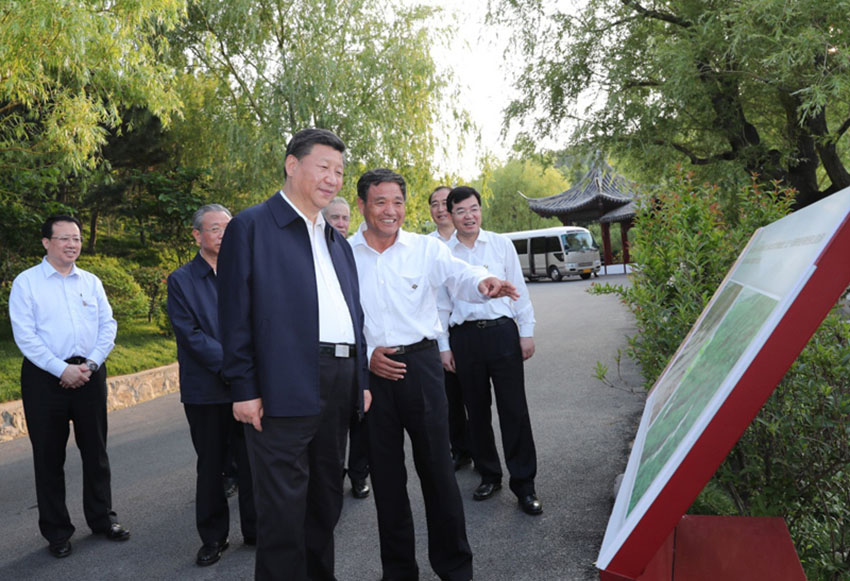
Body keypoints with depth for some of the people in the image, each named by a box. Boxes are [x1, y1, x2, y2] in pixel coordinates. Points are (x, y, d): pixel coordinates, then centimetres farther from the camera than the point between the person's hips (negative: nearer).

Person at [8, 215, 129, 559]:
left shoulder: (92, 282, 9)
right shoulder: (26, 282, -2)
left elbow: (108, 326, 6)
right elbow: (25, 336, -9)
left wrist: (91, 364, -8)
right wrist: (62, 369, -15)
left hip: (89, 373, 3)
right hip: (45, 377, -3)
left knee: (95, 450, 11)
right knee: (49, 455, 6)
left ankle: (101, 519, 25)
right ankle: (56, 531, 20)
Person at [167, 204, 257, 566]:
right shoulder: (181, 280, 0)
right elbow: (190, 334, -8)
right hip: (205, 390, -2)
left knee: (252, 461, 8)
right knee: (210, 466, 11)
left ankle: (255, 530, 25)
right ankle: (213, 538, 26)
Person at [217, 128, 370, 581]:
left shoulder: (337, 241, 18)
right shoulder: (250, 226, -2)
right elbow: (235, 314, -8)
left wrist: (362, 380, 13)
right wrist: (244, 388, -12)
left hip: (339, 386, 7)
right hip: (285, 388, -7)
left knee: (326, 499, 17)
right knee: (284, 509, 1)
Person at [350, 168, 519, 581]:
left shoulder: (425, 248, 1)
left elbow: (460, 276, -15)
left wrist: (484, 283, -37)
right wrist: (366, 356, -8)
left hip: (420, 364, -1)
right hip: (369, 372, 1)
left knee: (437, 465, 3)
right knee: (385, 472, 12)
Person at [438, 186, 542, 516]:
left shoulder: (501, 244, 5)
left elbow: (519, 290, 8)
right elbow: (441, 303, 8)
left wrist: (527, 332, 4)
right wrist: (444, 346, 5)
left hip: (502, 331, -1)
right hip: (464, 337, 1)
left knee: (514, 410, -2)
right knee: (477, 411, 10)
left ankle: (524, 484, 8)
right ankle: (489, 475, 26)